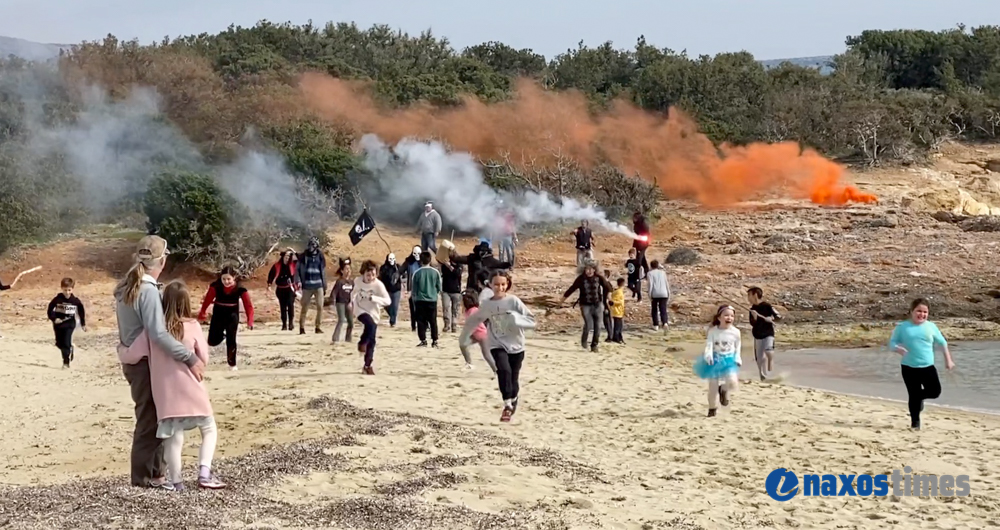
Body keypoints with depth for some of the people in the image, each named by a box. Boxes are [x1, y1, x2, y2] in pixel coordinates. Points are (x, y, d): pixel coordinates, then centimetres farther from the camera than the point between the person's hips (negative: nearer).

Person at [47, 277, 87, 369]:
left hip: (69, 324, -2)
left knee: (66, 343, -13)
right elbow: (50, 310, -1)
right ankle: (69, 353, 40)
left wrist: (83, 324, 12)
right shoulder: (57, 299, -7)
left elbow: (81, 311, 8)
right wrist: (54, 319, -16)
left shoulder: (75, 300, -5)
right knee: (59, 343, 12)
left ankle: (66, 362, -7)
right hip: (58, 324, 2)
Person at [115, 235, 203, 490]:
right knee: (150, 417, 2)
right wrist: (190, 358, -29)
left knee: (151, 416, 17)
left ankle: (152, 471, 24)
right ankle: (145, 474, 10)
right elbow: (158, 335, -29)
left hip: (133, 360, 9)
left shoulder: (126, 287, 8)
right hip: (145, 362, -9)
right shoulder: (148, 290, -21)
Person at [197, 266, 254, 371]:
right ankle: (221, 334, 38)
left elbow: (248, 305, -20)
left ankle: (232, 364, 15)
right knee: (212, 342, 2)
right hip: (218, 315, 1)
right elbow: (207, 300, -12)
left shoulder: (240, 289, -21)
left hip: (232, 315, -1)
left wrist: (250, 321, -30)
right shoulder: (215, 286, -20)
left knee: (231, 340, -5)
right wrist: (201, 315, -8)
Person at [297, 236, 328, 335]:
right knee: (304, 308, 3)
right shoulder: (304, 256, 1)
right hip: (307, 286, -1)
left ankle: (318, 327, 4)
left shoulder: (320, 257, 7)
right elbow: (298, 269, 3)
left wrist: (325, 286, 13)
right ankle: (302, 327, 13)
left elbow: (323, 272, 13)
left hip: (318, 285, 1)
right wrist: (298, 280, -11)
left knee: (320, 307, -5)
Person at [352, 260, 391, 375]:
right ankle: (362, 343, -8)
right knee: (371, 325, -33)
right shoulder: (358, 280, -7)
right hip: (360, 310, 0)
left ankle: (367, 365, 19)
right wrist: (352, 301, 22)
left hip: (373, 313, 0)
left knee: (371, 341, 4)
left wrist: (373, 298, -35)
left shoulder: (378, 284, -18)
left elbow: (388, 300, -25)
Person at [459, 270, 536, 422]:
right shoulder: (486, 305, -3)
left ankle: (513, 401, 38)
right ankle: (507, 405, -21)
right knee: (504, 370, -27)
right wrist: (464, 337, 24)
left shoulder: (514, 301, -10)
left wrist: (516, 318, -29)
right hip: (497, 345, 0)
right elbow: (472, 321, 15)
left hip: (516, 346, 0)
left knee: (513, 378, 8)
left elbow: (532, 320, -12)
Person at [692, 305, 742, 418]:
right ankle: (712, 408, 21)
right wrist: (708, 356, -29)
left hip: (729, 360, 1)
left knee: (733, 382, -22)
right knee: (713, 386, 3)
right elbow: (709, 344, -13)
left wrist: (737, 359, 2)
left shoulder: (735, 332, -4)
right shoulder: (713, 331, -8)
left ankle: (724, 390, 14)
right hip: (715, 360, 0)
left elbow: (738, 347, 8)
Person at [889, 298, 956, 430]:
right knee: (914, 396, 0)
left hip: (928, 366, 2)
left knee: (935, 391, -5)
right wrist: (898, 349, -22)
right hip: (909, 367, -2)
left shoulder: (931, 326, 3)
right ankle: (915, 422, 16)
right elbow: (892, 342, 0)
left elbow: (942, 343, 13)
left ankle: (920, 396, 28)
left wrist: (948, 360, 13)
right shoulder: (902, 327, -2)